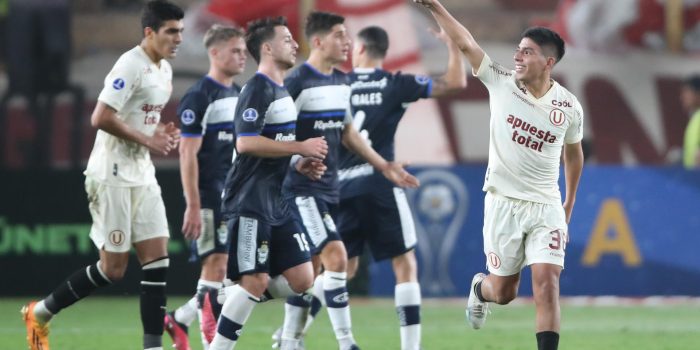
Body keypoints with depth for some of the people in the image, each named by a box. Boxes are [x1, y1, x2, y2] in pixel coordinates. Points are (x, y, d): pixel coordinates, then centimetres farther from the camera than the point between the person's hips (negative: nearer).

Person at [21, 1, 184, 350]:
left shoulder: (164, 70, 13)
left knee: (157, 259, -1)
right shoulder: (131, 66, -17)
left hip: (142, 175, 9)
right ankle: (40, 313, 13)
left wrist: (162, 133, 5)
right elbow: (101, 118, -23)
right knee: (112, 268, -4)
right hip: (113, 174, -9)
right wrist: (147, 140, -18)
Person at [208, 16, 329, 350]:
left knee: (301, 279, 4)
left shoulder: (281, 91, 16)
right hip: (250, 201, -9)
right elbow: (246, 143, -24)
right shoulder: (258, 90, -13)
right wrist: (301, 147, -18)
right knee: (256, 280, -10)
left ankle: (229, 305, 15)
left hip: (275, 201, 9)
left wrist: (299, 165, 8)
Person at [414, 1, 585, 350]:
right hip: (503, 203, 0)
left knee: (547, 284, -14)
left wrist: (569, 204, 22)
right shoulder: (501, 82, -5)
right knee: (504, 291, 9)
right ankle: (480, 288, 45)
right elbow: (465, 42, -12)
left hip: (546, 207, 0)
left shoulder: (569, 108, -3)